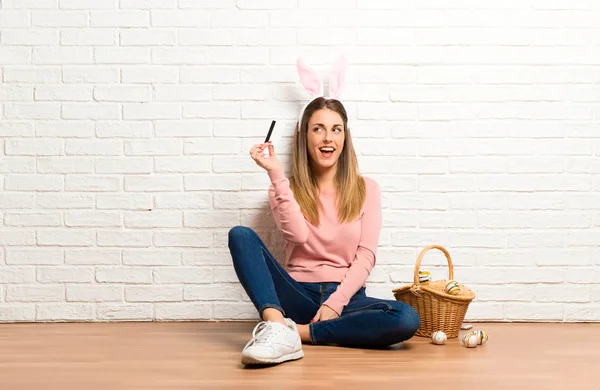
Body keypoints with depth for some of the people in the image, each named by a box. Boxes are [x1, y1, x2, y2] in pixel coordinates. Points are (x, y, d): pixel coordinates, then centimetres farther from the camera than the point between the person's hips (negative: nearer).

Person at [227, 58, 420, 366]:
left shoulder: (366, 189, 8)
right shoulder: (287, 188, 8)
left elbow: (366, 256, -1)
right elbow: (298, 234, -13)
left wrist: (336, 302, -15)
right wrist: (276, 173, -13)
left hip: (345, 297, 0)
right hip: (298, 296, 0)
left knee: (407, 320, -31)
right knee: (241, 235, -22)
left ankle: (298, 331, -25)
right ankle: (278, 327, -42)